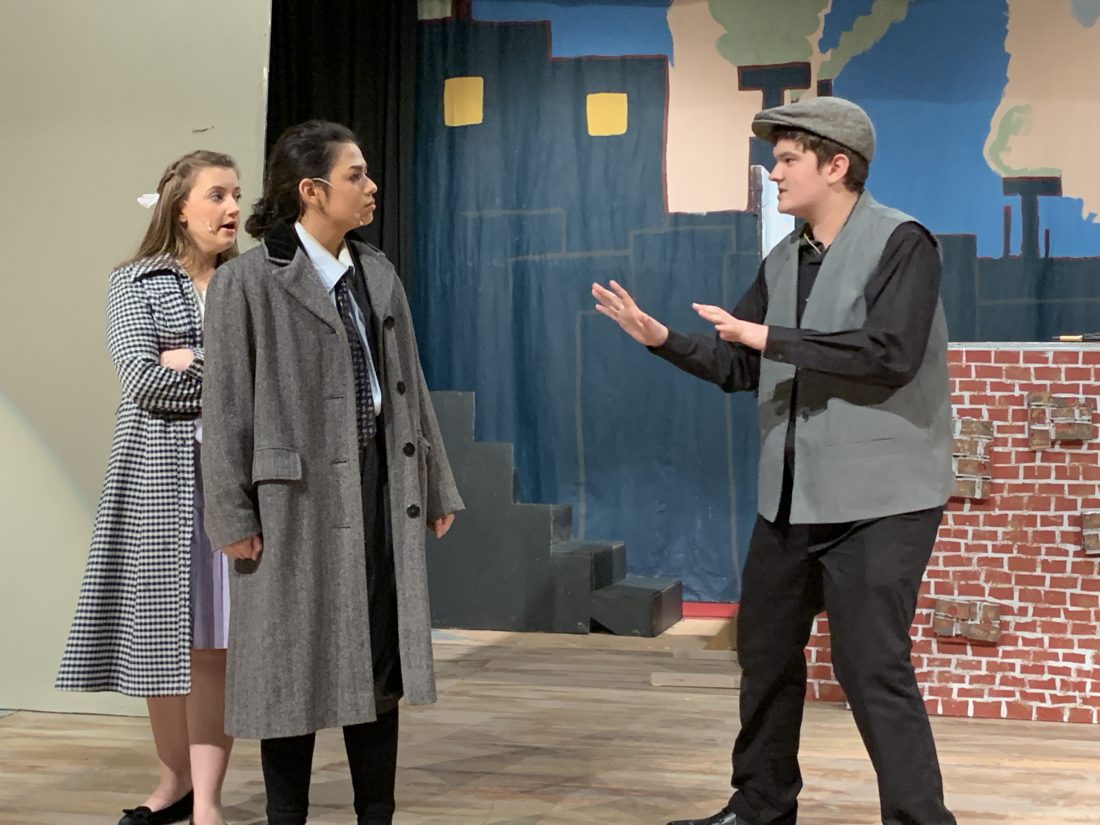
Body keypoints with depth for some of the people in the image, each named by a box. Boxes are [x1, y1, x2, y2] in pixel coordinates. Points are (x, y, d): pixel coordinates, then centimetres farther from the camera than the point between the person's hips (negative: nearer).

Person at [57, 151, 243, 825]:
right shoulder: (136, 283, 4)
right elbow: (143, 380, -9)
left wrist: (196, 362, -9)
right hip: (157, 473, 0)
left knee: (215, 638, -3)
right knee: (159, 632, 5)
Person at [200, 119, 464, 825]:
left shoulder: (379, 274, 10)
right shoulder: (250, 281, -7)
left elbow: (410, 386, 13)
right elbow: (228, 405, -7)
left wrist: (437, 485, 13)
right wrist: (233, 516, -10)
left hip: (381, 481, 5)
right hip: (297, 493, -5)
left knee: (380, 660, 9)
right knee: (295, 664, 3)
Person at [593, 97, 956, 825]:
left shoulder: (901, 243, -12)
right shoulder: (783, 262, 11)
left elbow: (890, 352, -26)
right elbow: (738, 367, 15)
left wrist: (769, 338, -22)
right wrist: (660, 339, -1)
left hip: (877, 498, -8)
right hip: (791, 496, 8)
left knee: (872, 668, -8)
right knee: (766, 652, 17)